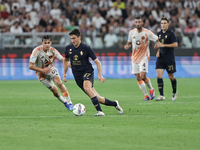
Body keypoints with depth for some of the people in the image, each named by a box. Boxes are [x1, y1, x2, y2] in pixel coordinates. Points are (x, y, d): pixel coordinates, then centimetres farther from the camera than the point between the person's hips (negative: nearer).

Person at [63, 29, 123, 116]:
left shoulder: (86, 48, -9)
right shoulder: (68, 48, 3)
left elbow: (97, 62, -2)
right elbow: (66, 60, 24)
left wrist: (99, 75, -10)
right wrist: (64, 73, 17)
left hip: (87, 71, -4)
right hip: (77, 76, 4)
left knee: (87, 87, -36)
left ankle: (99, 111, -40)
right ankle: (114, 104, 22)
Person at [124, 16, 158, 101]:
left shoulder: (147, 33, -10)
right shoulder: (131, 32, 3)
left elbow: (158, 40, -4)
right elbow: (129, 42, 17)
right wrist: (127, 46, -5)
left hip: (144, 57, -5)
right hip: (135, 57, 5)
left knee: (143, 76, -16)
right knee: (138, 78, 1)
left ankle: (151, 89, 12)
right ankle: (146, 95, 11)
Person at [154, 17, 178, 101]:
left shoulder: (171, 33, -8)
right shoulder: (159, 34, 11)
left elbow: (175, 44, -16)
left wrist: (163, 45, -20)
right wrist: (158, 52, 6)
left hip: (170, 59, -5)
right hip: (161, 58, 5)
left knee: (171, 77, 4)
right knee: (159, 75, -9)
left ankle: (174, 92, 28)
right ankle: (161, 95, -8)